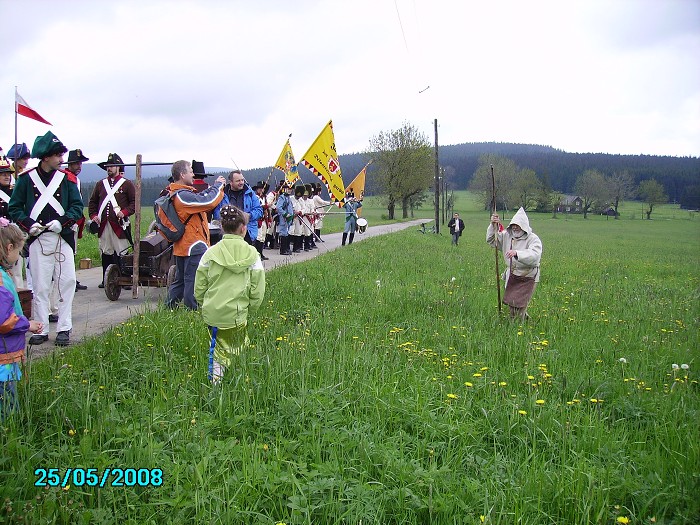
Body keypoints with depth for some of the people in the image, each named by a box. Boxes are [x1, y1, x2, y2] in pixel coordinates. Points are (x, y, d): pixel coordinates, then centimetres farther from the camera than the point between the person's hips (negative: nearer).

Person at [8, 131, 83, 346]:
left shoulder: (67, 178, 4)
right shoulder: (26, 178, 1)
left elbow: (77, 206, 2)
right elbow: (15, 207, 5)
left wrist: (62, 221, -14)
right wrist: (28, 224, -11)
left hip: (63, 237, 1)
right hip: (38, 239, -1)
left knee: (67, 281, -2)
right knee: (40, 286, 4)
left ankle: (64, 328, 7)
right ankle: (41, 329, 12)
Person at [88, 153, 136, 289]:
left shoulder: (127, 184, 3)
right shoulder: (100, 184, 17)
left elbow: (135, 202, -1)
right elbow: (92, 202, 21)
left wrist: (124, 212, -15)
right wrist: (93, 215, 5)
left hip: (119, 225, -4)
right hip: (103, 225, 4)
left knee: (122, 253, -5)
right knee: (105, 253, 7)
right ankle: (106, 280, 14)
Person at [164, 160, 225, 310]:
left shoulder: (175, 194, 12)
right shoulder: (183, 195, -21)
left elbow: (200, 198, 16)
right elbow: (209, 202, -25)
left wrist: (214, 187, 5)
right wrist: (218, 186, -9)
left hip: (182, 245, 10)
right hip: (194, 245, -10)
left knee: (180, 279, 18)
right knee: (194, 281, -3)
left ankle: (170, 306, 23)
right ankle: (193, 309, 3)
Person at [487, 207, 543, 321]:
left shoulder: (533, 239, -15)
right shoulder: (507, 235, 4)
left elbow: (534, 255, -32)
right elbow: (491, 240, 12)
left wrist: (517, 253, -47)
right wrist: (493, 226, -6)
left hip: (527, 277, -6)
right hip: (511, 275, 7)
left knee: (520, 307, -6)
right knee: (511, 303, 16)